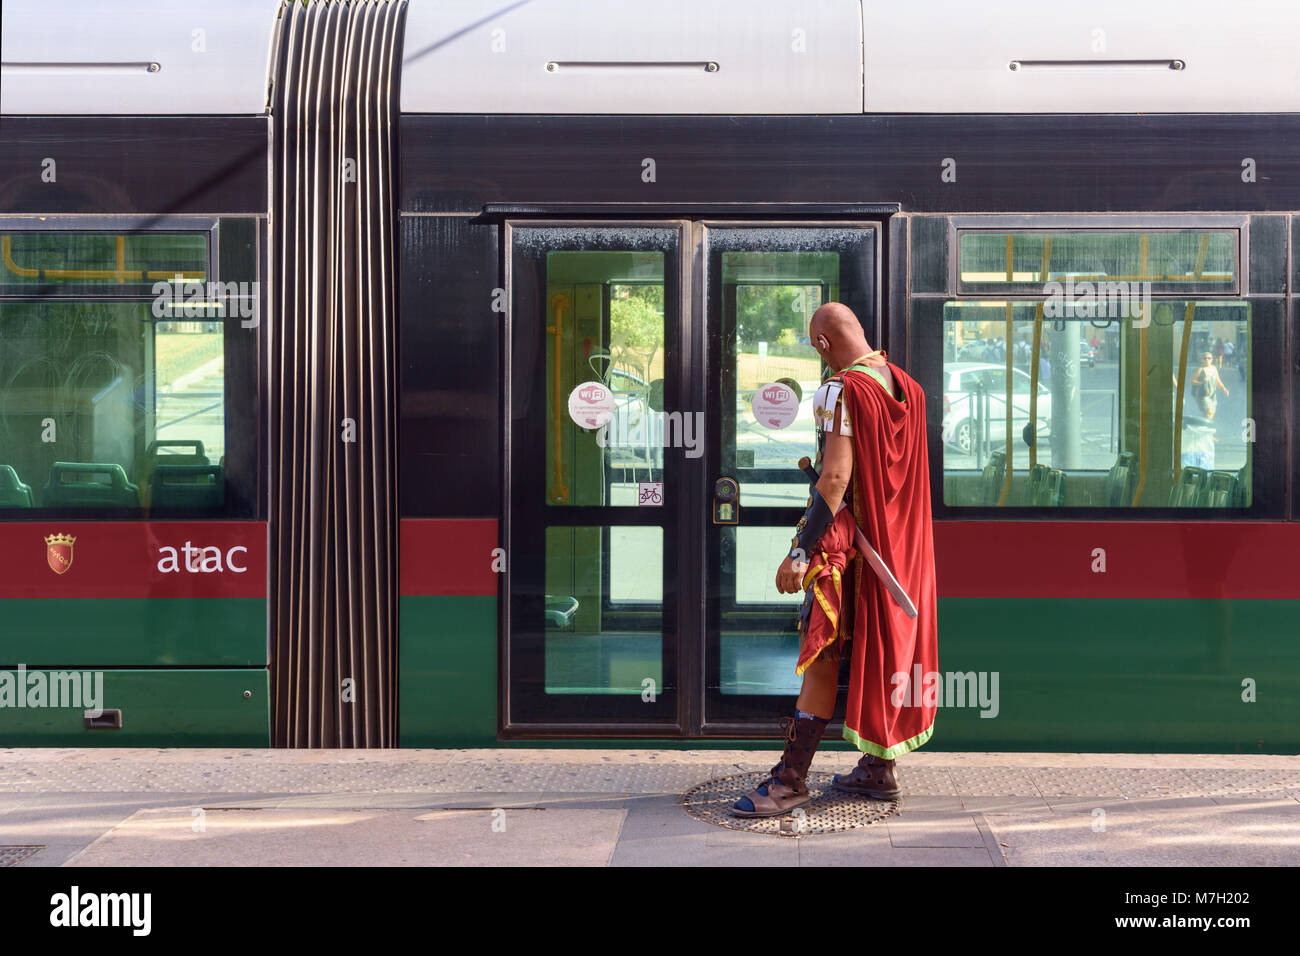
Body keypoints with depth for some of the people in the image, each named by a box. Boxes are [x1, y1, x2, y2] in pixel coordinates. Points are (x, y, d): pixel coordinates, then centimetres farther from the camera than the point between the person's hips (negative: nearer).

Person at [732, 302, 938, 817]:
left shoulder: (839, 392, -15)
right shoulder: (909, 388, 9)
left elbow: (836, 478, -23)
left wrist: (799, 551, -23)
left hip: (847, 539, -8)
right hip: (900, 545, 8)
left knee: (822, 655, -6)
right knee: (883, 647, 13)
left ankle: (791, 778, -3)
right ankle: (879, 766, 21)